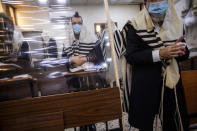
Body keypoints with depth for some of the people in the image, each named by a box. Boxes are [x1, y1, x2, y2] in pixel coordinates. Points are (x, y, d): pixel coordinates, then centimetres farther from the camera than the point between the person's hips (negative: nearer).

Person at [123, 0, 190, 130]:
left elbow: (186, 52, 12)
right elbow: (130, 56, -13)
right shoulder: (135, 26, -6)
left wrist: (180, 50, -12)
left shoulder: (177, 24, 7)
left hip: (172, 81, 4)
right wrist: (159, 54, -24)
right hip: (145, 86, -3)